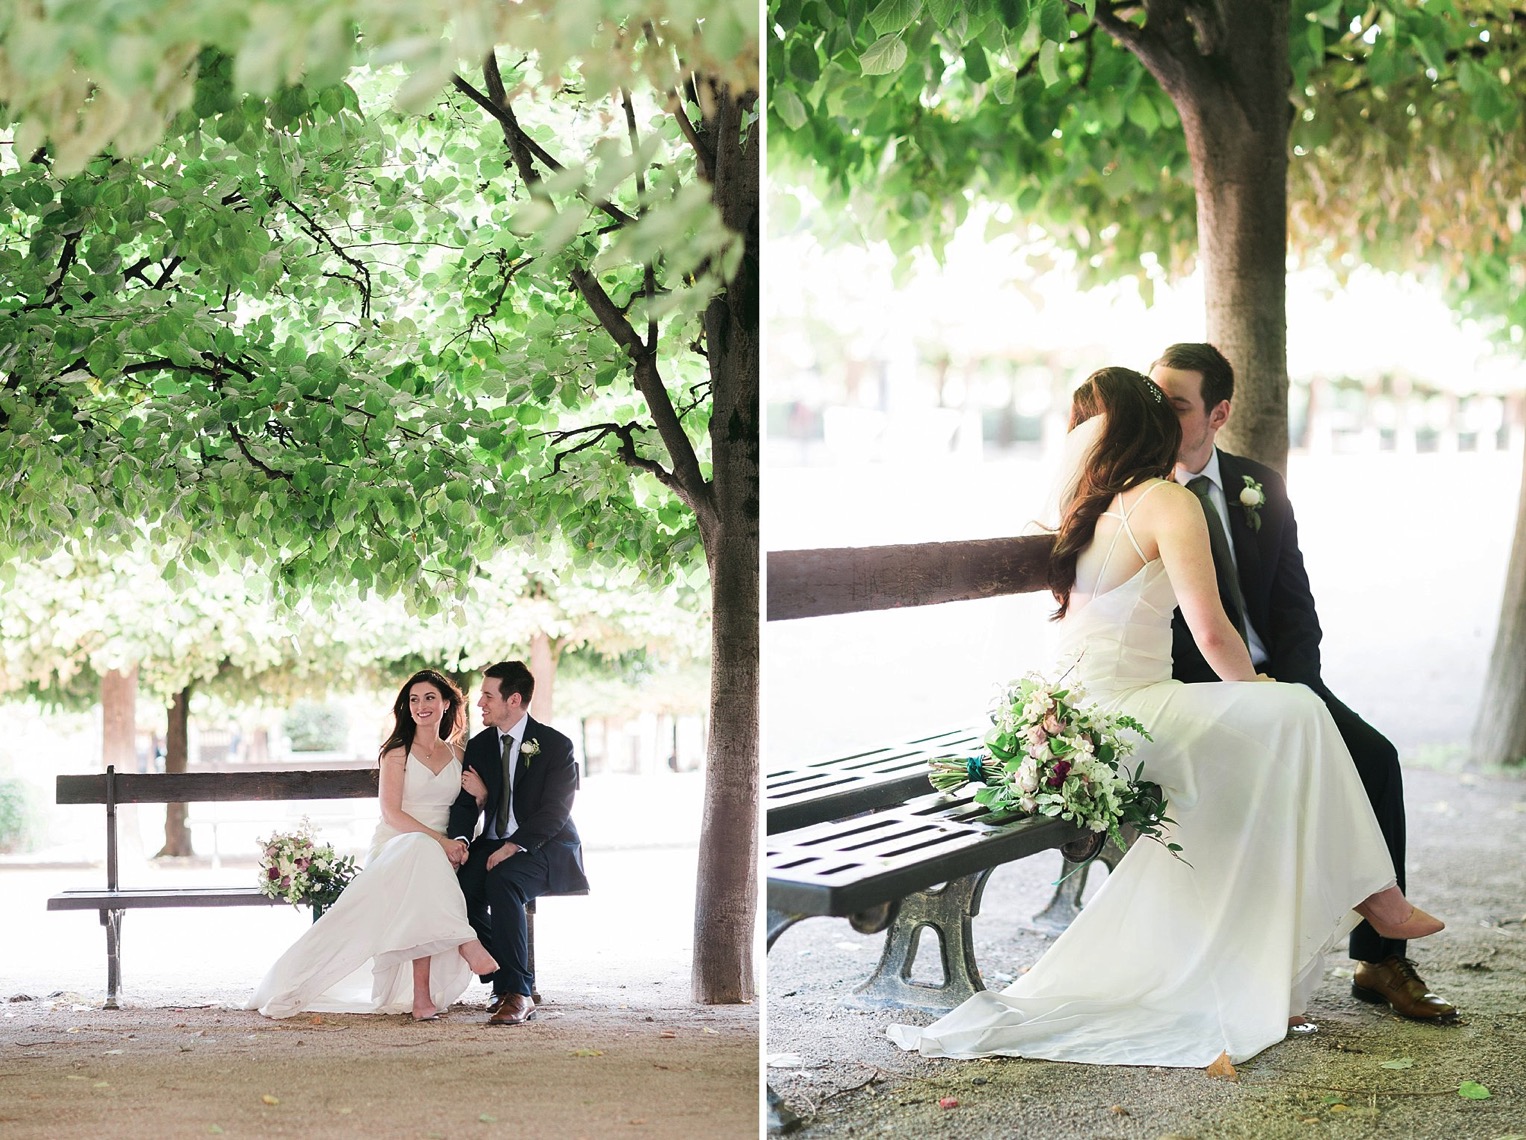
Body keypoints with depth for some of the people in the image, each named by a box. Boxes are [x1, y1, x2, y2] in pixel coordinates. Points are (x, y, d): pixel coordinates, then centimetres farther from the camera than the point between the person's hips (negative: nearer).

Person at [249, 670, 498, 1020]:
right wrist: (440, 841, -18)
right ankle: (464, 941, -46)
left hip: (440, 851, 3)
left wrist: (481, 792, -4)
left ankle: (422, 995, -41)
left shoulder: (457, 754, 16)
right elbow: (392, 814, -7)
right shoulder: (397, 752, 3)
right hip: (395, 846, -3)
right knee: (423, 852, -41)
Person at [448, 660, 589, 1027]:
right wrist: (459, 840, -16)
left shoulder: (556, 745, -7)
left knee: (501, 880, -36)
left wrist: (515, 845, -29)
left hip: (545, 849, -5)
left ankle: (517, 993, -34)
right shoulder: (479, 746, 10)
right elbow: (464, 804, 6)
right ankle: (503, 985, -14)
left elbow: (554, 812, -15)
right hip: (495, 845, 5)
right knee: (462, 885, -27)